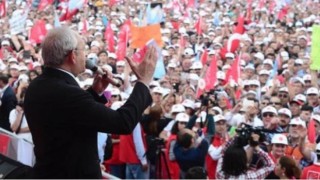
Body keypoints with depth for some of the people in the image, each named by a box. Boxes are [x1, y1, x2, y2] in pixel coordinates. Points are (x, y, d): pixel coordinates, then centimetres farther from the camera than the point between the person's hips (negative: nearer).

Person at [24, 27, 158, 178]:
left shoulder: (37, 87, 3)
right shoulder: (66, 93, -26)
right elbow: (123, 122, -24)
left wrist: (96, 92, 8)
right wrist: (144, 81, -13)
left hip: (48, 173, 9)